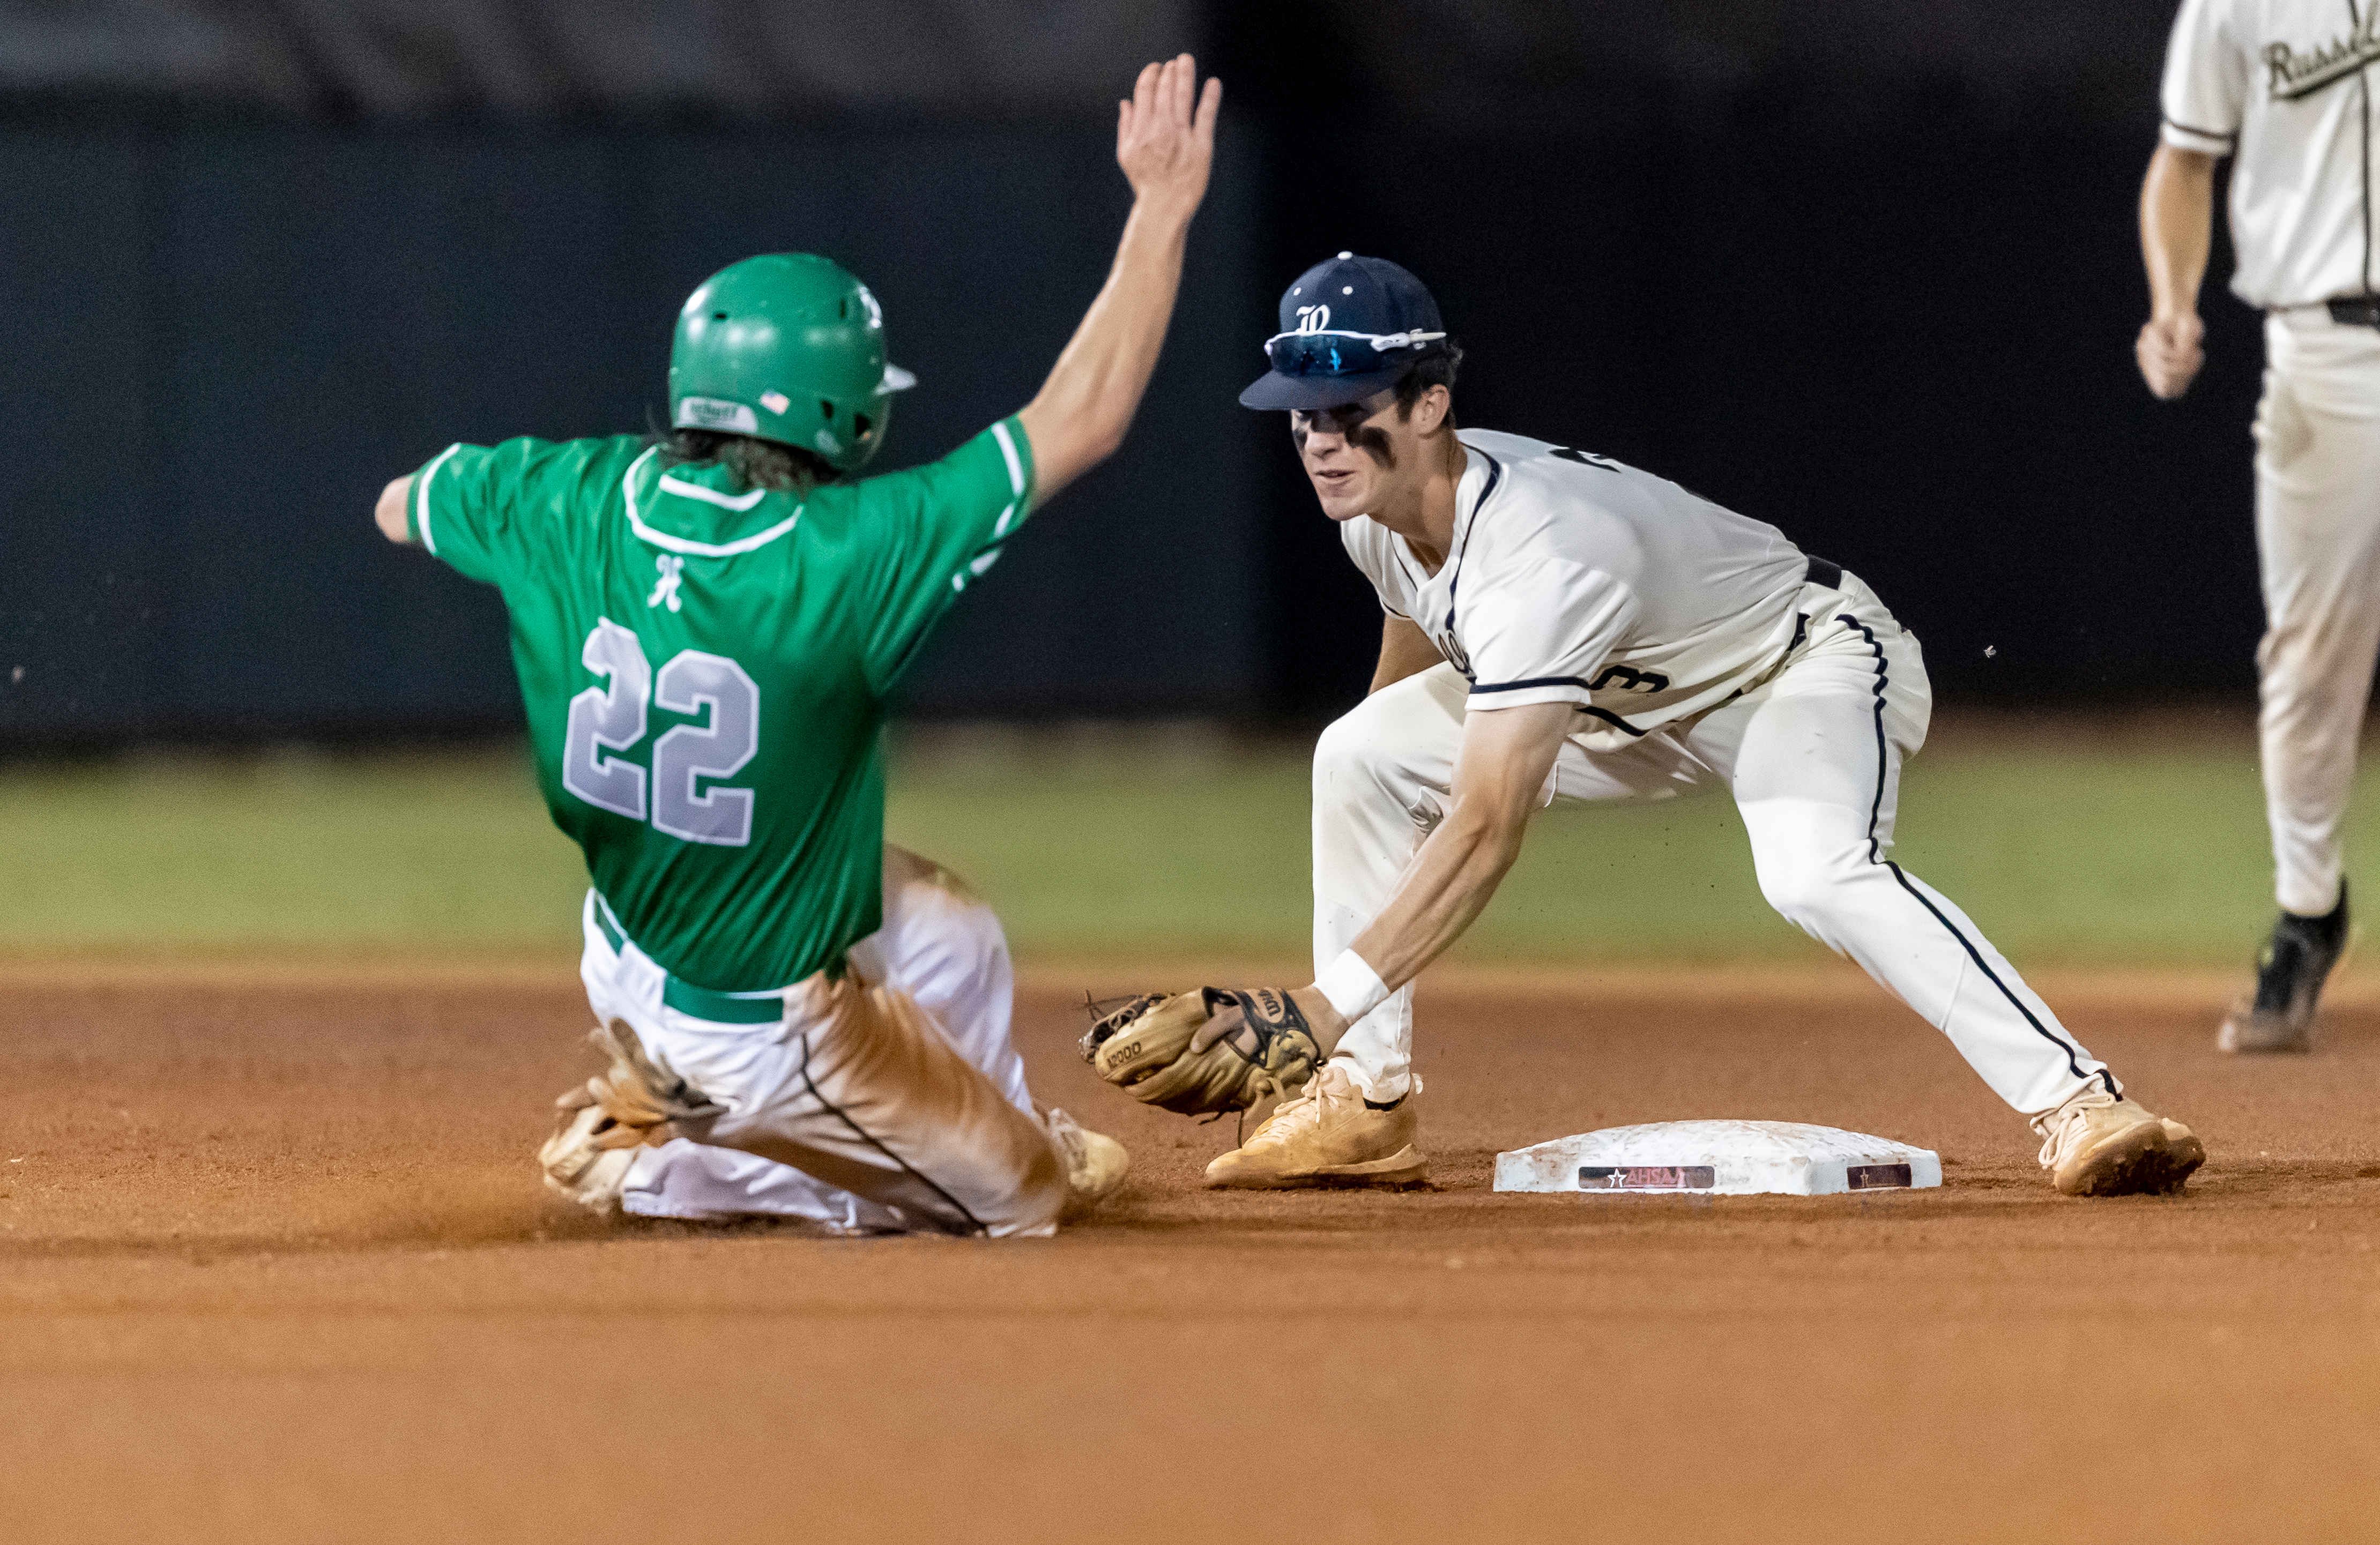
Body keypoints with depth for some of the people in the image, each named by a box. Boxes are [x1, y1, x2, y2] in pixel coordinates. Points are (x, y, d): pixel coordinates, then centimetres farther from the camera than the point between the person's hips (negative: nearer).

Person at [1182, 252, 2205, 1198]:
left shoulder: (1538, 556, -38)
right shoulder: (1375, 507, -12)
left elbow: (1485, 835, -43)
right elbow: (1419, 635, 12)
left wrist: (1326, 1005, -48)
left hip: (1813, 663, -9)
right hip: (1638, 701, 9)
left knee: (1814, 872, -39)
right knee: (1362, 756, -1)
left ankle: (2078, 1106, -42)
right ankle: (1369, 1103, 7)